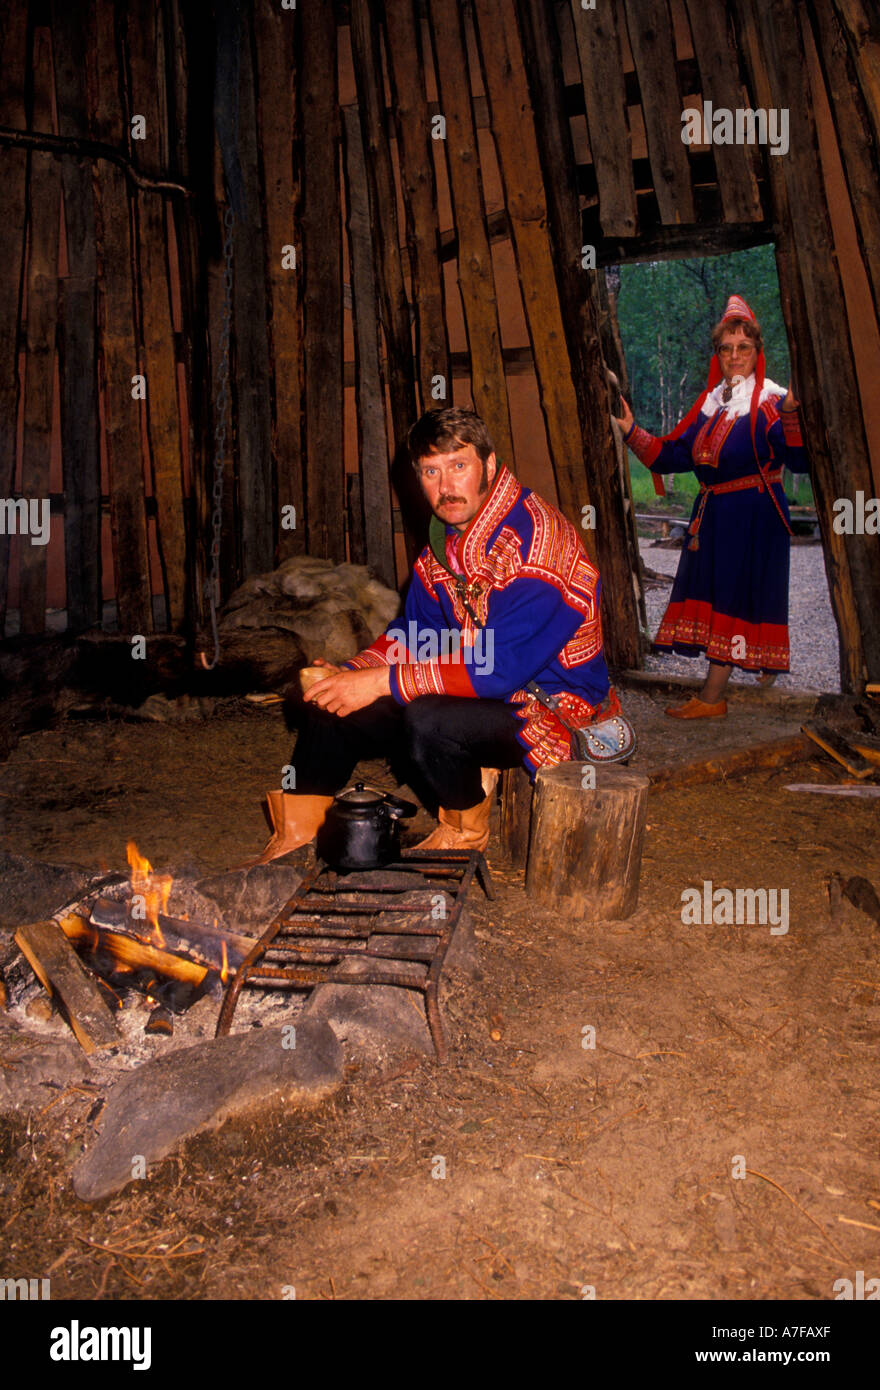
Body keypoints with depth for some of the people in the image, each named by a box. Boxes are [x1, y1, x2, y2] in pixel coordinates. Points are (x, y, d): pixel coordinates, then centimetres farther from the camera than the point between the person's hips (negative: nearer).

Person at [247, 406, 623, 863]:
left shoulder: (536, 541, -25)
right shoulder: (447, 536, 4)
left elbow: (498, 669, -30)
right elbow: (415, 631, 11)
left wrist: (381, 682, -27)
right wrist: (350, 674, -8)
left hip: (549, 703, -8)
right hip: (474, 689, 8)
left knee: (429, 720, -35)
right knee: (327, 702, 2)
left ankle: (466, 830, -5)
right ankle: (294, 841, 13)